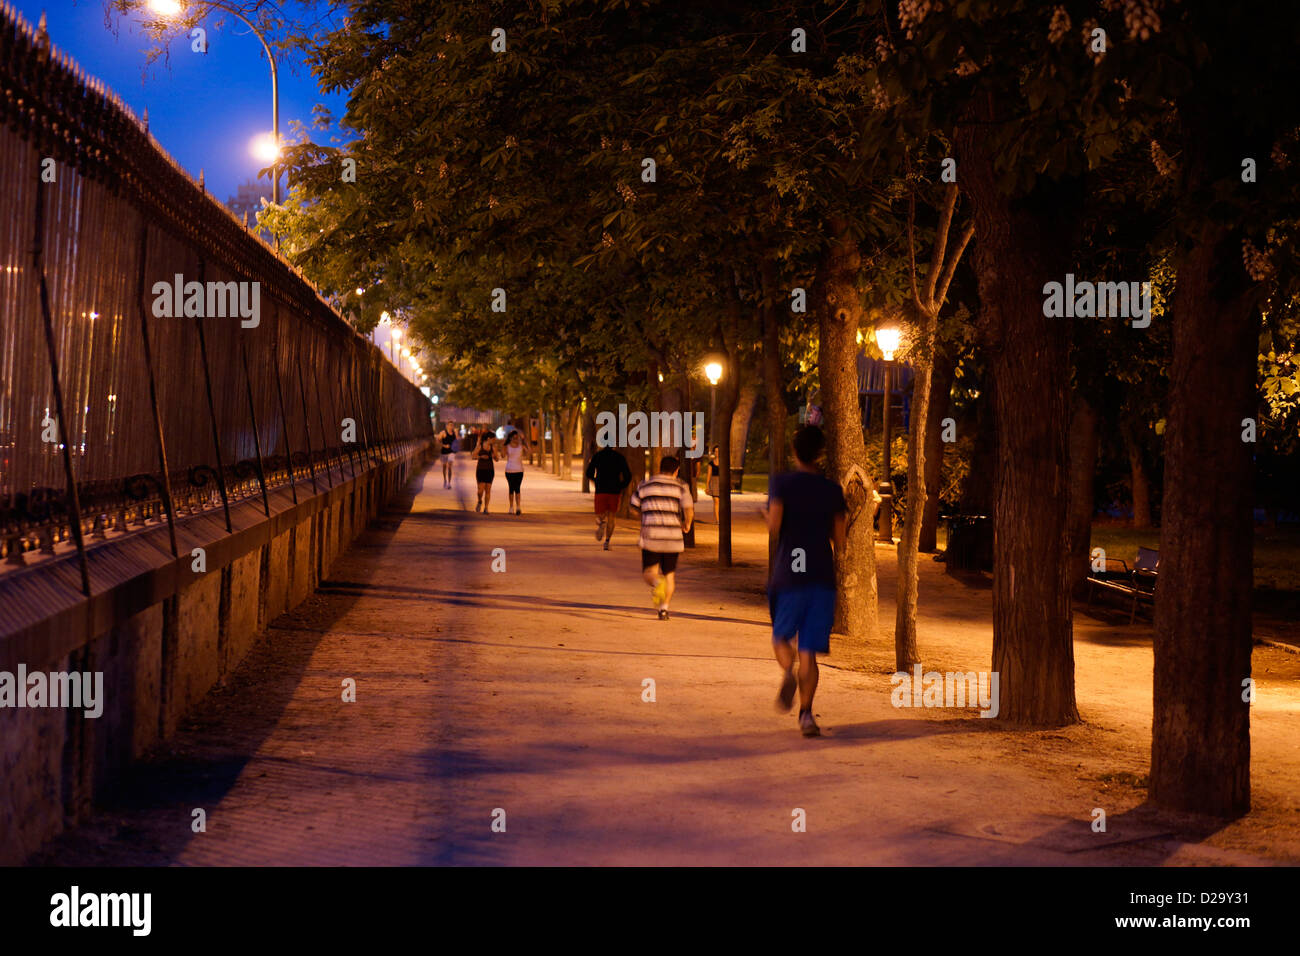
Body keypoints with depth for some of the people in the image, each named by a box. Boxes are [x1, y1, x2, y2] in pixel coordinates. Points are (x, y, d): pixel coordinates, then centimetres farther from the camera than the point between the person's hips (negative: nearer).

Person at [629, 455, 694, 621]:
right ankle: (664, 607, 7)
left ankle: (656, 583, -27)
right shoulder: (680, 486, 2)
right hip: (672, 538, 0)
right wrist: (687, 524, 8)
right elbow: (689, 509, -11)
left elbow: (634, 508, 16)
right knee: (669, 574, 16)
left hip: (650, 538, 0)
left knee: (649, 573, 6)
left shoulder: (644, 486, 8)